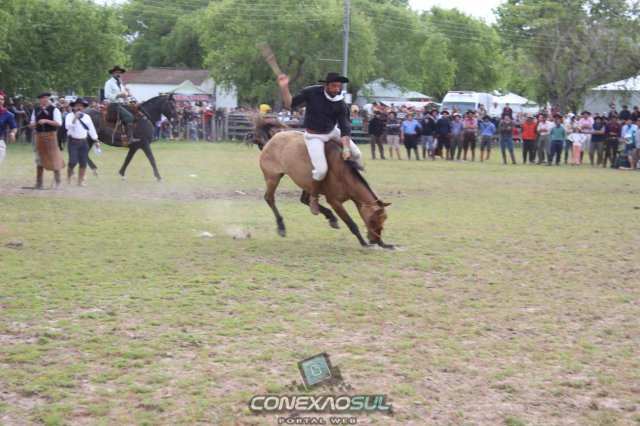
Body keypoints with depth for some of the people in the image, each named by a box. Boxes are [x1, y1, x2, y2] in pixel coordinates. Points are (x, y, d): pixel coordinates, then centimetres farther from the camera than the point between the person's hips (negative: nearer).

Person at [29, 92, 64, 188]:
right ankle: (39, 183, 17)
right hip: (39, 136, 4)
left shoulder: (54, 109, -5)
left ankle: (57, 182, 7)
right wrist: (31, 125, -8)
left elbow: (58, 123, -13)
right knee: (39, 159, 10)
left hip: (51, 135, -4)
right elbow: (33, 123, 16)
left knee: (54, 158, -2)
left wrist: (46, 121, -22)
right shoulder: (36, 110, 9)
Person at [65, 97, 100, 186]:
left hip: (83, 142, 4)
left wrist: (96, 140, 11)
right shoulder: (70, 116, -3)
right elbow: (68, 126, -18)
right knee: (73, 161, -11)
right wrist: (75, 117, -25)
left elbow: (91, 129, 13)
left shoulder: (87, 117, 10)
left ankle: (80, 181, 11)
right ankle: (68, 177, 12)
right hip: (73, 142, -4)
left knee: (83, 162, 2)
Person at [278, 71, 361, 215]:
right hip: (314, 136, -4)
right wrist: (284, 88, -29)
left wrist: (346, 149, -23)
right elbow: (290, 104, -12)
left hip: (332, 132, 4)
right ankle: (313, 198, 5)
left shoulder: (341, 104, -12)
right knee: (321, 169, -19)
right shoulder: (312, 92, -17)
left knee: (356, 154, 3)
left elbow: (345, 128, -13)